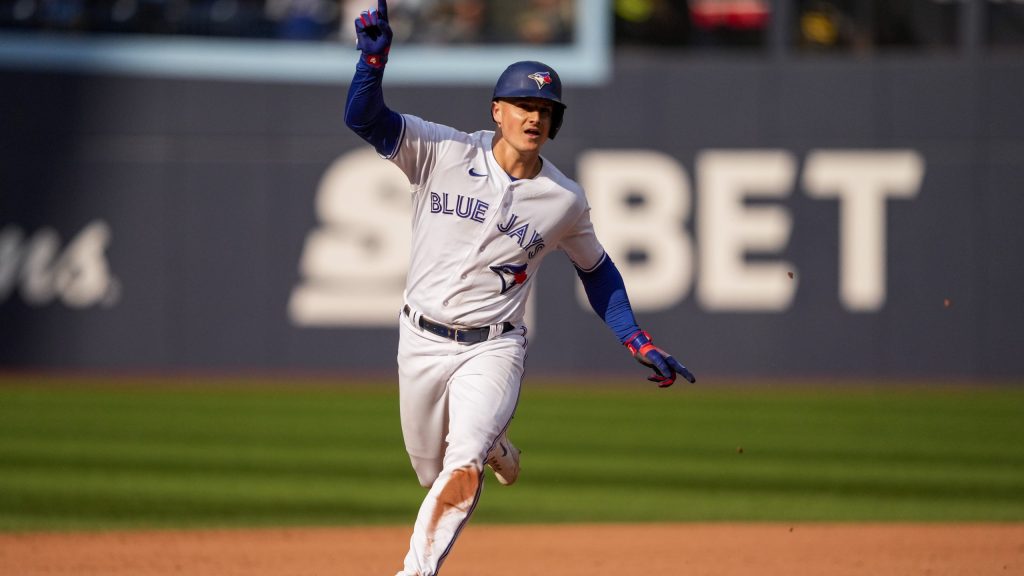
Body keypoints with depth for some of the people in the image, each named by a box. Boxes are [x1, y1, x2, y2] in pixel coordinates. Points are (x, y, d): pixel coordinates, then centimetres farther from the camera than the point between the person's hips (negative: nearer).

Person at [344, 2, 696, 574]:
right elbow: (364, 118, -16)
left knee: (462, 471, -25)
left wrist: (639, 343, 9)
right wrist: (375, 57, -35)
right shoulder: (443, 154, -7)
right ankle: (494, 447, 49)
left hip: (492, 350, -1)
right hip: (422, 340, 1)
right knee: (435, 474, 16)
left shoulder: (565, 201, -2)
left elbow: (596, 269, 15)